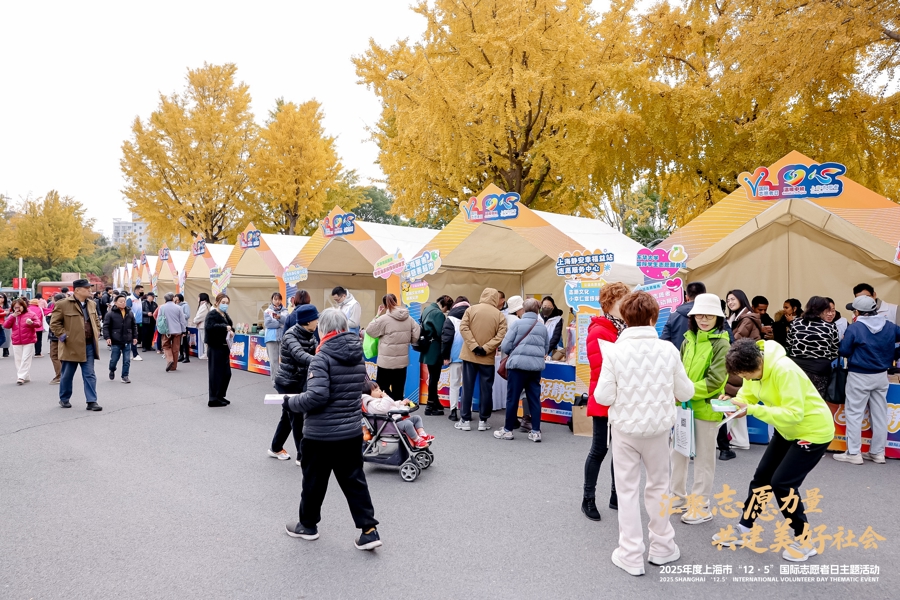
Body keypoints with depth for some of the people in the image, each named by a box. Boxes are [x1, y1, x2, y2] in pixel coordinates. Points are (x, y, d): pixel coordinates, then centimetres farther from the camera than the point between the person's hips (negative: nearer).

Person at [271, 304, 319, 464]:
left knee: (288, 416, 19)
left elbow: (315, 353, -3)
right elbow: (299, 355, -40)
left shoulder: (309, 336, 3)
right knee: (297, 419, -4)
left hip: (300, 382, 8)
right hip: (287, 383, -8)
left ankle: (276, 448, 37)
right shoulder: (290, 336, -22)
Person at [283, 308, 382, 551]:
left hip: (321, 434, -6)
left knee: (314, 480, 13)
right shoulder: (358, 355, 4)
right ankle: (369, 530, 9)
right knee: (354, 480, 12)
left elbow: (317, 396, -24)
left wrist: (291, 402, -9)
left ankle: (308, 525, 31)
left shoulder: (322, 357, -18)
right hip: (352, 431, 6)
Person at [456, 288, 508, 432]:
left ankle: (465, 420, 8)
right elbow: (500, 336, -12)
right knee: (486, 389, 8)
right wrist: (485, 348, -13)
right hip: (487, 358, 0)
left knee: (467, 387, 6)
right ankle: (483, 421, 12)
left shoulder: (471, 309, -1)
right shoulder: (500, 315, -1)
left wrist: (474, 346, -12)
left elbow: (463, 328, -10)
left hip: (469, 355, 1)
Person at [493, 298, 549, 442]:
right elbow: (546, 349, 17)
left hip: (519, 364, -4)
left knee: (512, 398, 4)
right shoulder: (543, 327, 11)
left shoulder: (518, 324, -2)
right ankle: (535, 431, 9)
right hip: (536, 366, 4)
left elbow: (505, 347, -4)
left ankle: (508, 430, 12)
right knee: (534, 398, 8)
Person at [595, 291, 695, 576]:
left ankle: (631, 555, 16)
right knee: (658, 486, 20)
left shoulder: (615, 351, -13)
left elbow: (603, 397, -12)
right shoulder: (668, 349, -9)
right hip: (657, 428, 2)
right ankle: (662, 547, 33)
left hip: (625, 428, -1)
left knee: (627, 490, 10)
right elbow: (686, 393, 0)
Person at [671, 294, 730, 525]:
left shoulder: (721, 343, -11)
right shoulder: (689, 339, 7)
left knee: (703, 458, 6)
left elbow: (715, 381, -18)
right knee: (678, 451, 16)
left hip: (706, 408, -6)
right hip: (684, 406, 6)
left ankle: (702, 507, 18)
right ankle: (679, 495, 34)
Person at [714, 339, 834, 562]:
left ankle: (804, 540, 9)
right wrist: (732, 402, -24)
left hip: (814, 431, -9)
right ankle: (743, 530, 22)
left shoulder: (784, 370, -34)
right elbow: (748, 396, -1)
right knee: (762, 476, 10)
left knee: (782, 483, -9)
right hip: (788, 430, 9)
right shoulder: (753, 367, -9)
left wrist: (752, 410, -37)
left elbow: (794, 413, -35)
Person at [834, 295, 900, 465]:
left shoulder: (854, 328, -17)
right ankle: (877, 452, 19)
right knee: (879, 414, 12)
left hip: (859, 376, -6)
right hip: (881, 376, 6)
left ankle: (854, 453, 2)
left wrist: (844, 340, 4)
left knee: (854, 413, 2)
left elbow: (844, 351, -15)